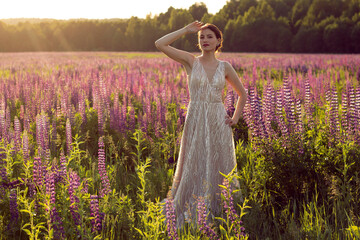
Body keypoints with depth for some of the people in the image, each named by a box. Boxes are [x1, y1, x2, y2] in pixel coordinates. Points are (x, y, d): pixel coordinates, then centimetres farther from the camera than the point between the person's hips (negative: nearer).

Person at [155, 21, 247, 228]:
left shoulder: (225, 67, 7)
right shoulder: (191, 61, 2)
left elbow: (243, 94, 19)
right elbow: (160, 44, -8)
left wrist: (236, 118, 8)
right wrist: (186, 30, -4)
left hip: (219, 124, 2)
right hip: (196, 123, -1)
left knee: (219, 169, 5)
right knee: (194, 170, 2)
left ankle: (220, 215, 17)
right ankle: (192, 217, 13)